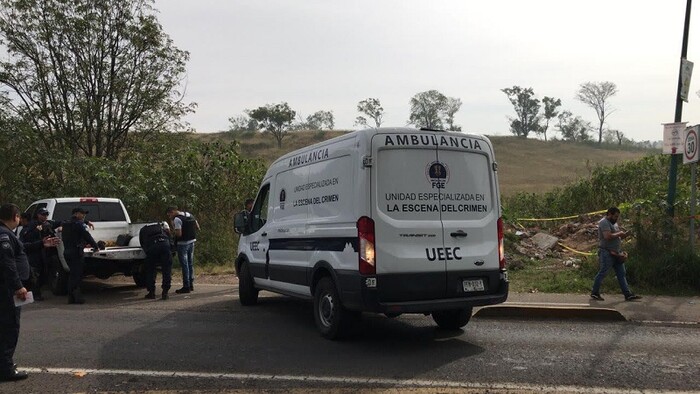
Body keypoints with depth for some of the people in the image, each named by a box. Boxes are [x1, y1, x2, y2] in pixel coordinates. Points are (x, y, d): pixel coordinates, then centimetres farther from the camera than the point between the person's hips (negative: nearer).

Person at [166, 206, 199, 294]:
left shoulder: (177, 219, -16)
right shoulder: (190, 215, 10)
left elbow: (179, 233, -23)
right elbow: (197, 227, 14)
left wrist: (173, 231, -7)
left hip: (182, 243, -8)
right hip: (191, 241, 8)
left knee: (184, 265, -1)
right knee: (190, 264, 15)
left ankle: (186, 287, 2)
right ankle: (191, 285, 22)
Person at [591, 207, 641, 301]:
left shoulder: (614, 223, 18)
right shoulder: (604, 223, -13)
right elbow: (608, 236, -27)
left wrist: (622, 236, 5)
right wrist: (619, 234, -14)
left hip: (616, 253, 9)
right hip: (606, 252, -9)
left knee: (621, 274, 8)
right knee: (602, 273, -2)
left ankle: (628, 294, 10)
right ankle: (594, 293, 7)